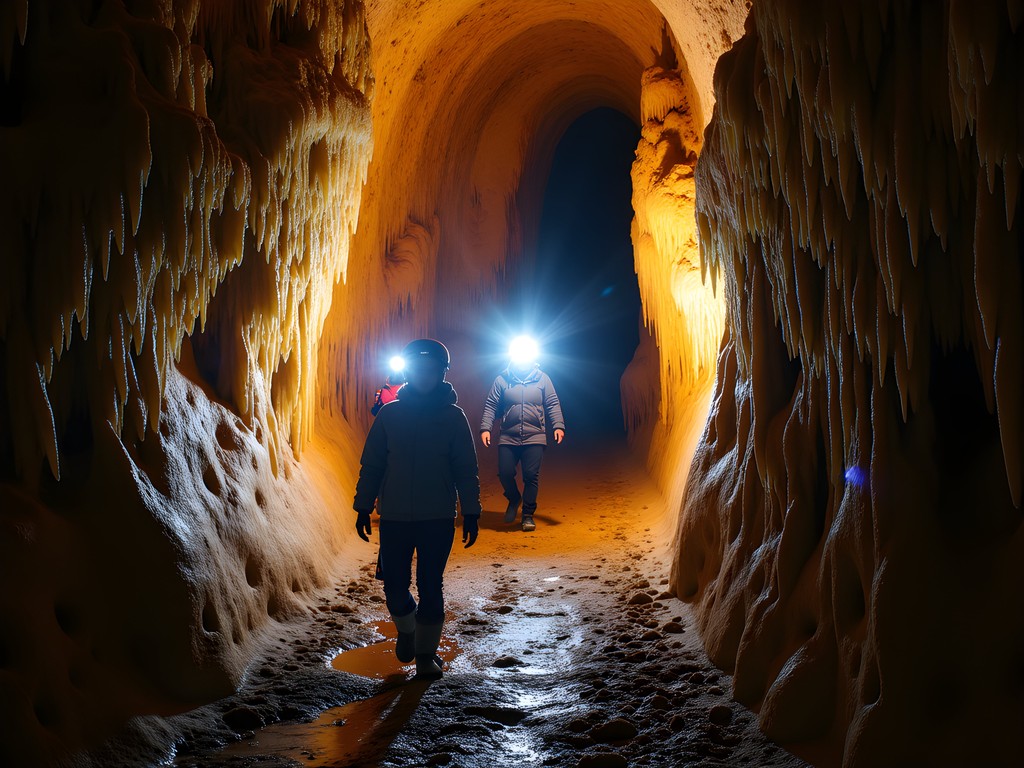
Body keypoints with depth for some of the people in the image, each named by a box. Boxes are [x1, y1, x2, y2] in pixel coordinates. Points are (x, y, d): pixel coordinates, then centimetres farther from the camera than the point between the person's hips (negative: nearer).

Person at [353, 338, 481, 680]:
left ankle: (426, 652, 17)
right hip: (394, 518, 1)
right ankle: (406, 630, 35)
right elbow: (371, 465, 6)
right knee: (395, 587, 5)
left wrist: (470, 513, -2)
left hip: (438, 519, -1)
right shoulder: (390, 414, 2)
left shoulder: (454, 416, 1)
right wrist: (363, 508, 3)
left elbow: (467, 470, 2)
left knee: (431, 587, 2)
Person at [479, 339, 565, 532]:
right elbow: (490, 406, 4)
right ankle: (514, 500, 30)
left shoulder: (542, 378, 5)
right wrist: (485, 428, -7)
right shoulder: (502, 379, 4)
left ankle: (528, 515, 14)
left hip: (534, 437, 0)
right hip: (508, 437, 1)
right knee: (505, 473, -2)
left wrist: (558, 425, -8)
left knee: (531, 475, -1)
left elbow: (553, 404, 5)